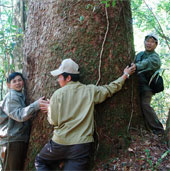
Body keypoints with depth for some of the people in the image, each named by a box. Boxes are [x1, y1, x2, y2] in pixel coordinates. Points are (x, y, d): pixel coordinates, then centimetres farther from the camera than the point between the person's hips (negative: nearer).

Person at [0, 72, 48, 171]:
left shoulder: (21, 96, 18)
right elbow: (19, 115, -23)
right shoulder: (11, 97, -10)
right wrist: (36, 105, -28)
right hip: (12, 140, -9)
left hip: (21, 139, 9)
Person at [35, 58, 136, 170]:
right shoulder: (91, 91, 1)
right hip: (82, 147, 2)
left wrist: (49, 107, 17)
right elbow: (111, 88, 13)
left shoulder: (58, 94, -5)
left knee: (40, 162, 23)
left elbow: (53, 121, -3)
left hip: (60, 144, -1)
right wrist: (126, 75, 27)